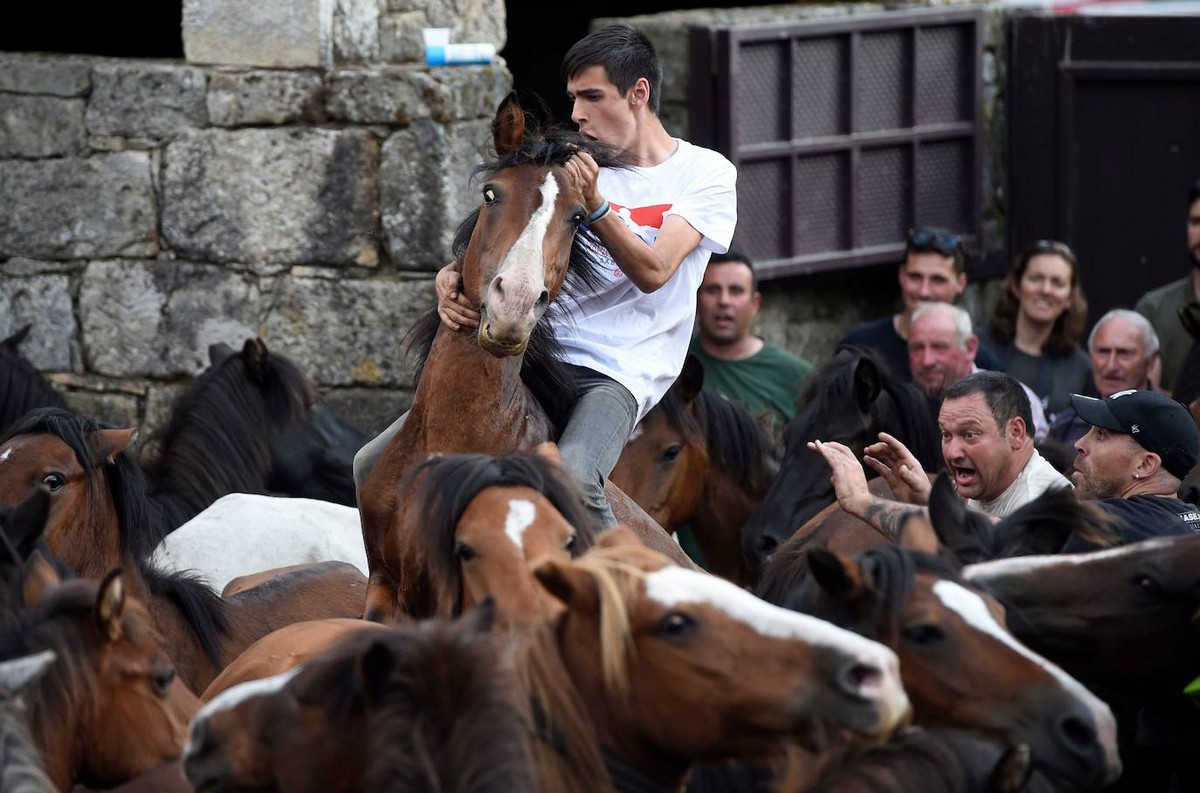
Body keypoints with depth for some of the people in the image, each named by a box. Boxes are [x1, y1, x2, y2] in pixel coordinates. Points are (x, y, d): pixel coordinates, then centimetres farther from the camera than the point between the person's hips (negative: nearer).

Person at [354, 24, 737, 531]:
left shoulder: (707, 174, 2)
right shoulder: (576, 167, 15)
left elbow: (652, 271, -11)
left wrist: (594, 204, -25)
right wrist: (451, 280, -16)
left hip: (619, 371, -5)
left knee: (570, 479, -38)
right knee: (376, 467, -6)